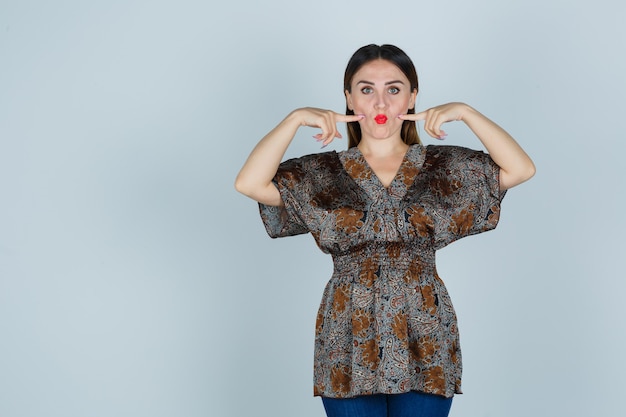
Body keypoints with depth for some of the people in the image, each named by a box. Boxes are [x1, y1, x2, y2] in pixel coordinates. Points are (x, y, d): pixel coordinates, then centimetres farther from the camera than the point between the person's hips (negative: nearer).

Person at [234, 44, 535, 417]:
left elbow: (522, 169, -4)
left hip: (425, 345, 0)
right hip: (350, 346, 0)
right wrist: (296, 118, -12)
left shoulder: (446, 167, 5)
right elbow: (249, 183, -9)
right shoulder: (321, 174, 3)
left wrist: (465, 112, -9)